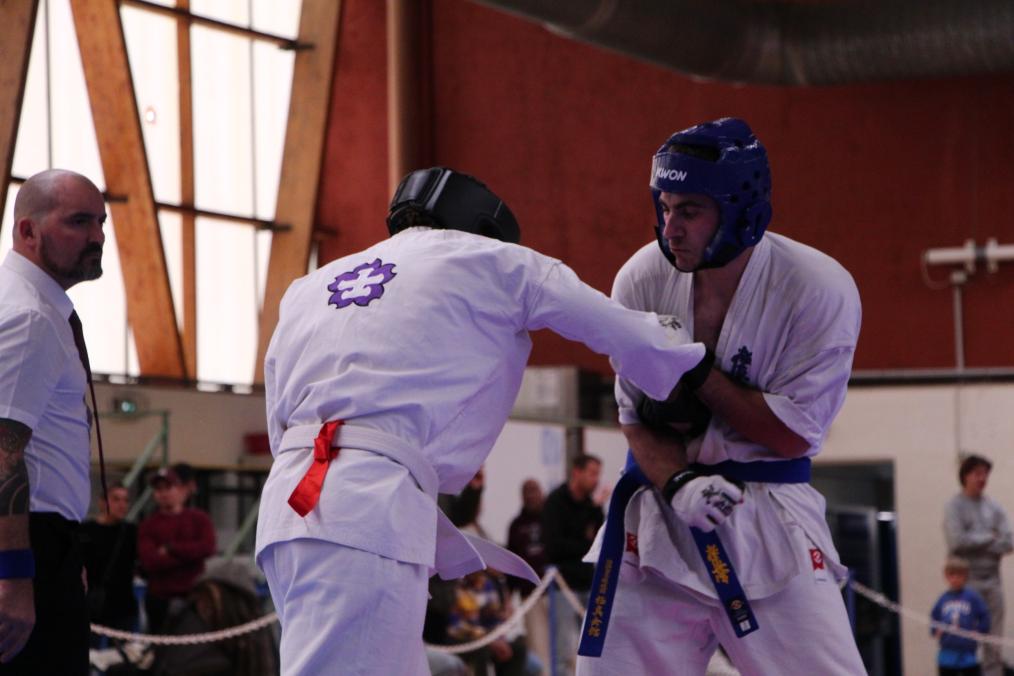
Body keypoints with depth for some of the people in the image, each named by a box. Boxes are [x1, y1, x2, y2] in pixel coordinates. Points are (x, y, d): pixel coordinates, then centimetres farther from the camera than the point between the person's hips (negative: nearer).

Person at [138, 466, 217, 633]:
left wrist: (170, 548, -8)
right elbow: (149, 562, -8)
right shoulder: (148, 526, 7)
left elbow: (208, 547, -9)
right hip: (160, 599, 0)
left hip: (194, 595, 0)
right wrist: (189, 554, -8)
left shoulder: (198, 519, 8)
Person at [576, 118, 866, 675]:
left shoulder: (820, 289, -15)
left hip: (771, 514, -2)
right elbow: (638, 416, -1)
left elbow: (792, 434, -13)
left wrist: (695, 371, -19)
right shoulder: (642, 278, -7)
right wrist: (677, 484, -20)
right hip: (661, 508, 2)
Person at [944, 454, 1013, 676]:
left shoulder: (993, 507, 11)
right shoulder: (954, 506, -1)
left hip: (992, 578, 5)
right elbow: (956, 542, -14)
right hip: (967, 580, -5)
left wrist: (976, 544, -7)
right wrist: (989, 539, -5)